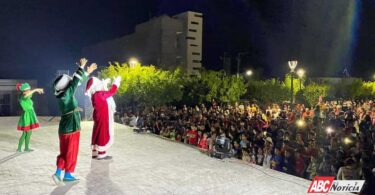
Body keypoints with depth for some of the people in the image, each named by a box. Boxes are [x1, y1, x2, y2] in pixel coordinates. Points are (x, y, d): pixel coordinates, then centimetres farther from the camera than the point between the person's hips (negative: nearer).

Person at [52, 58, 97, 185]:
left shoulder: (63, 95, 4)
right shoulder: (67, 94, -18)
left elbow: (75, 82, 11)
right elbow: (75, 81, -15)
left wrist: (87, 72, 18)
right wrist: (81, 67, -6)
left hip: (64, 128, 8)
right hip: (71, 128, -8)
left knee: (64, 152, 15)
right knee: (71, 153, 6)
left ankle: (58, 173, 12)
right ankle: (67, 175, 16)